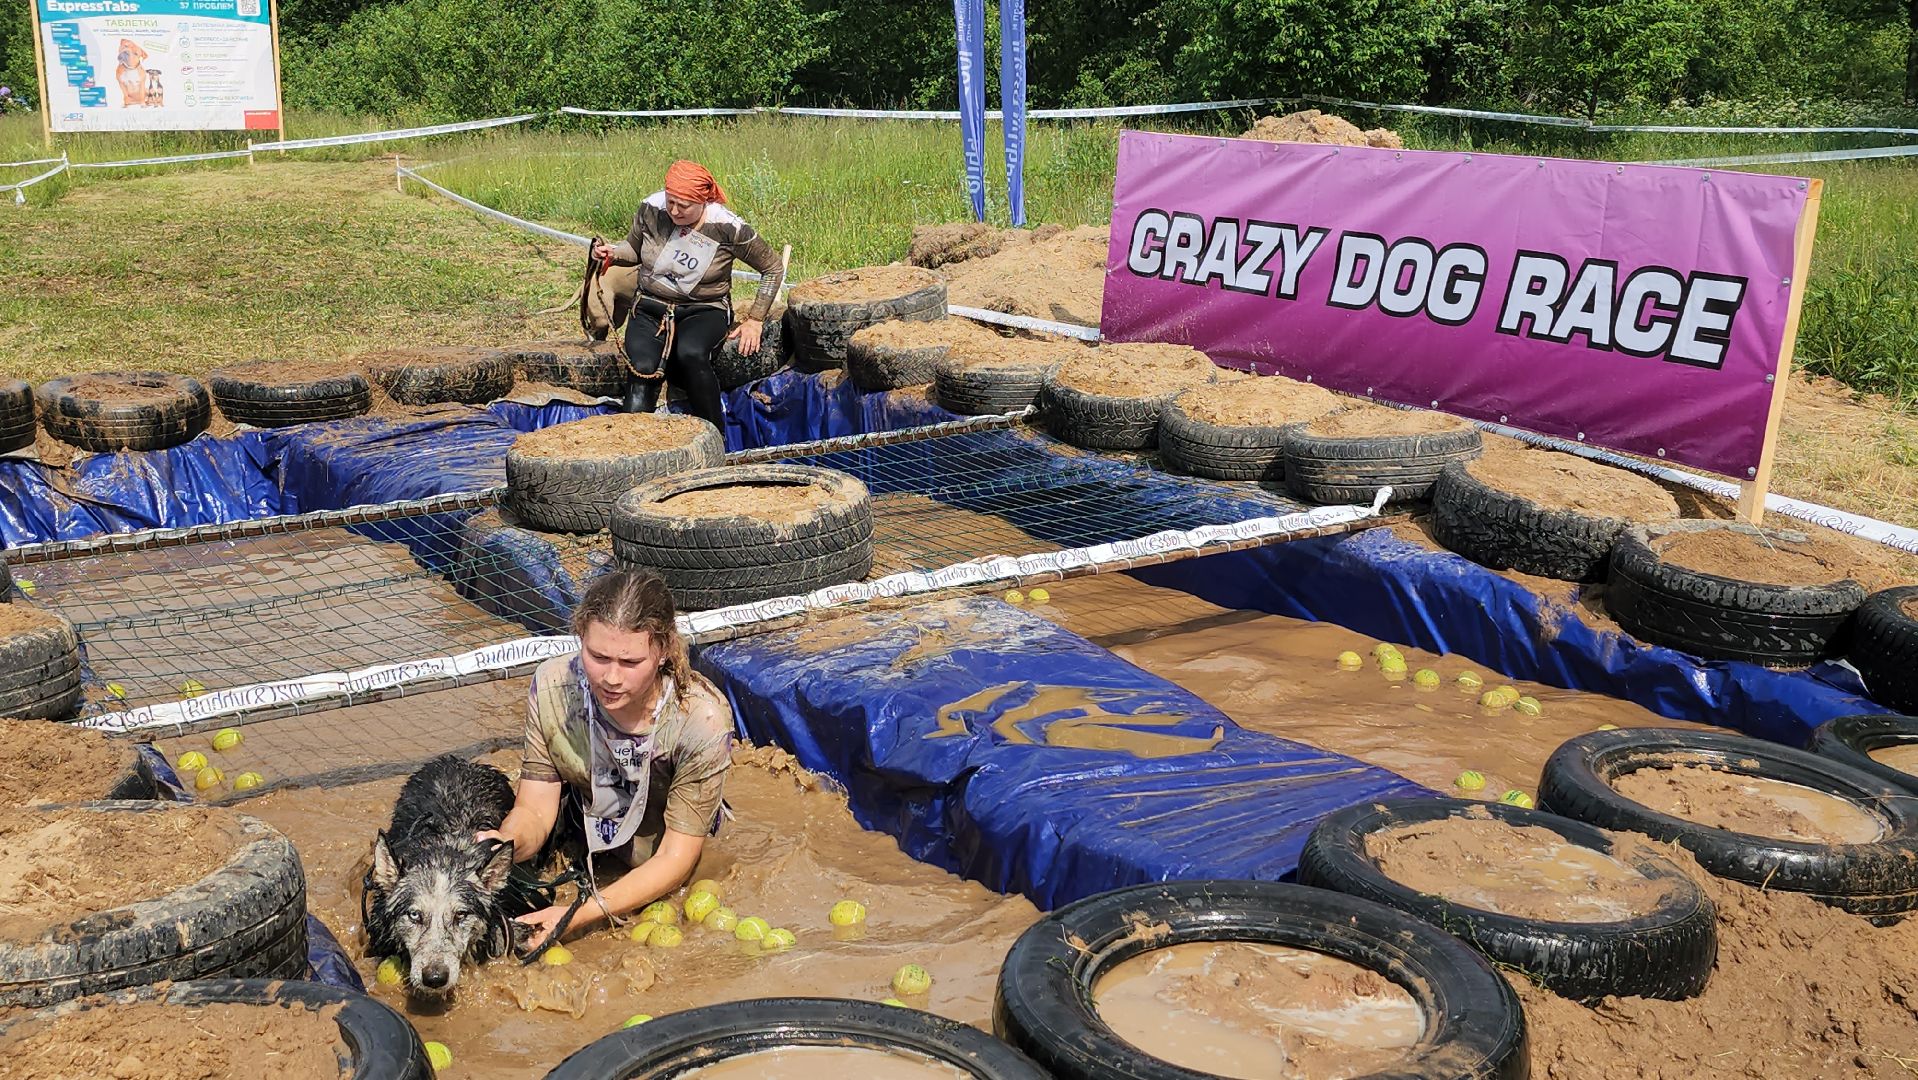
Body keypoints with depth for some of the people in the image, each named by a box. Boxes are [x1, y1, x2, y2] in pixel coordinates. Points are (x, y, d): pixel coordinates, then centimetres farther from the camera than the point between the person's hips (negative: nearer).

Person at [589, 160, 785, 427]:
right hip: (650, 309, 3)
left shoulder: (728, 227, -13)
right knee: (643, 368, -29)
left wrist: (754, 320, -4)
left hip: (704, 312, -3)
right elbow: (634, 249, 15)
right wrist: (613, 252, -8)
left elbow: (773, 269, -1)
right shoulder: (652, 208, -5)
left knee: (691, 354, -36)